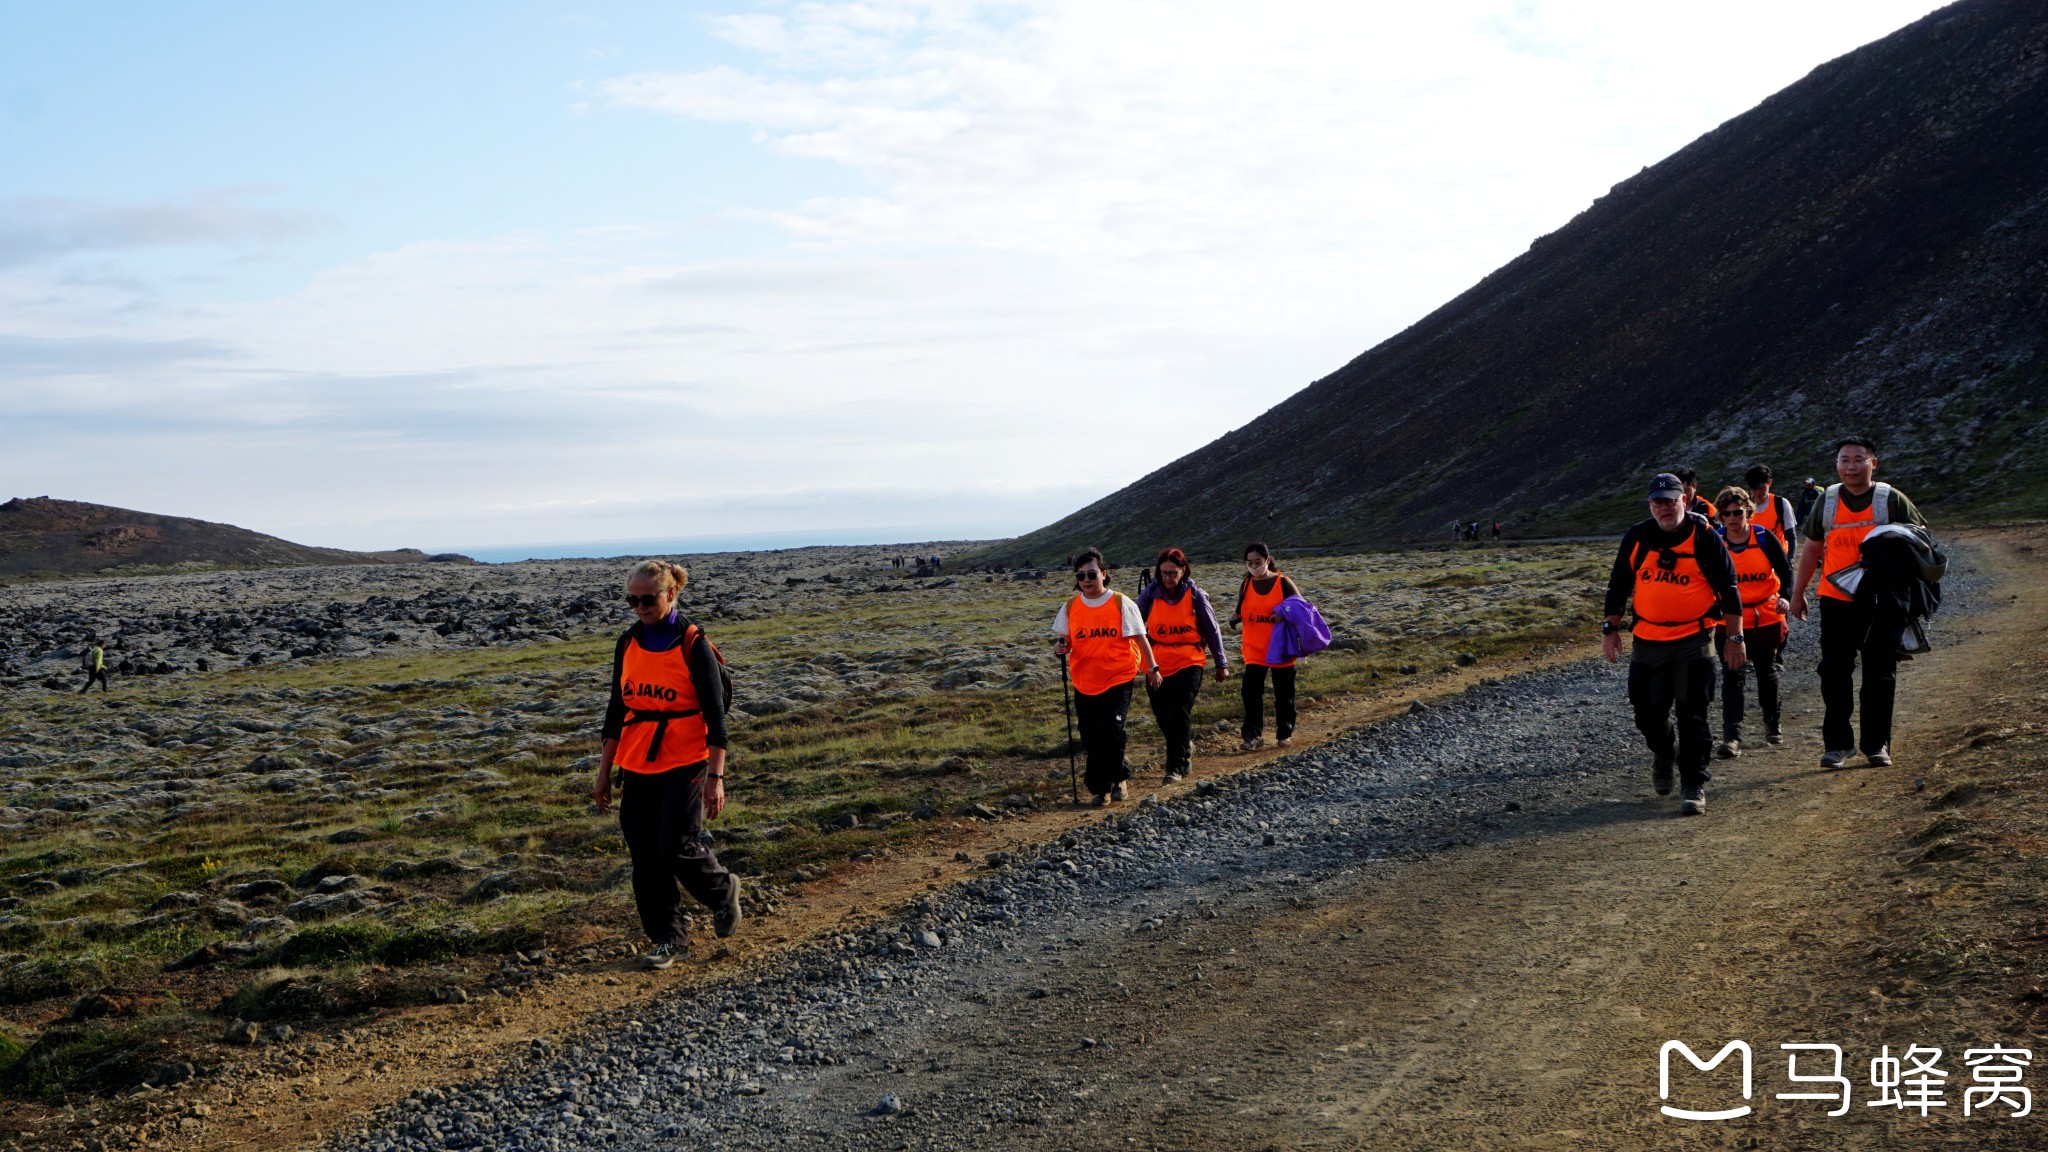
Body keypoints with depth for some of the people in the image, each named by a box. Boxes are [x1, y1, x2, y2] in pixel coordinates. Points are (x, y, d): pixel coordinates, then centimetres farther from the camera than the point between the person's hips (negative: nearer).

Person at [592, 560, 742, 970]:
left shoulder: (693, 645, -9)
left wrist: (716, 777, -15)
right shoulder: (628, 644, 6)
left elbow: (715, 715, -10)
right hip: (637, 767, 5)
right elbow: (617, 711, 13)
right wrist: (604, 773, 12)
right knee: (645, 858, 4)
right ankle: (669, 939, 16)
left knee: (677, 846, -12)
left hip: (685, 765, -5)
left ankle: (723, 891, 18)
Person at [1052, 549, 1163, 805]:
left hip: (1118, 680, -3)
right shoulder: (1071, 606, 5)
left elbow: (1140, 637, 0)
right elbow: (1066, 640, 11)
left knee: (1110, 733, -13)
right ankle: (1115, 778, 22)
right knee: (1090, 738, 2)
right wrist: (1061, 647, -12)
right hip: (1084, 683, 4)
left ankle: (1102, 785, 7)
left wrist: (1152, 668, -1)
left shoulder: (1121, 603, -4)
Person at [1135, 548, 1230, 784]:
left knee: (1180, 715, -12)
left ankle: (1176, 766, -5)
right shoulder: (1150, 593, -1)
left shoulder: (1195, 595, -5)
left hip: (1188, 664, -3)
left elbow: (1212, 630, 4)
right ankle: (1185, 749, 36)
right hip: (1157, 665, 3)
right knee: (1164, 718, 9)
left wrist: (1221, 664, 8)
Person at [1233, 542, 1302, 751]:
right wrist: (1238, 621, -9)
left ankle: (1285, 734, 22)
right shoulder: (1245, 586, 4)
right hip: (1253, 650, 2)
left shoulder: (1283, 583, -7)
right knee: (1250, 692, -8)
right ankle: (1253, 734, 0)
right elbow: (1241, 615, 13)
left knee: (1283, 694, 8)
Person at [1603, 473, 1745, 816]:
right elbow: (1618, 585, 12)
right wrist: (1610, 628, 7)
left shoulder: (1704, 538, -4)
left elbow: (1728, 588, 1)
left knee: (1692, 714, -6)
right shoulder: (1636, 538, 3)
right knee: (1647, 712, 7)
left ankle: (1693, 785, 1)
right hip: (1647, 641, 3)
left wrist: (1734, 637, -1)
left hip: (1693, 640, -3)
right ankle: (1663, 756, 37)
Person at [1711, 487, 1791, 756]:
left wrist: (1785, 597, -19)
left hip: (1767, 617, 1)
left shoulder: (1765, 539, -7)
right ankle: (1732, 737, -15)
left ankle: (1772, 724, 36)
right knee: (1731, 676, -10)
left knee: (1767, 672, 16)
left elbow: (1785, 570, -3)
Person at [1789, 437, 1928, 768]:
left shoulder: (1891, 499, -1)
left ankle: (1877, 744, 13)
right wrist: (1798, 593, 14)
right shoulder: (1827, 501, 6)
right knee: (1834, 675, 0)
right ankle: (1837, 743, 8)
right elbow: (1813, 548, 14)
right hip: (1836, 601, 2)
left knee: (1880, 676, 4)